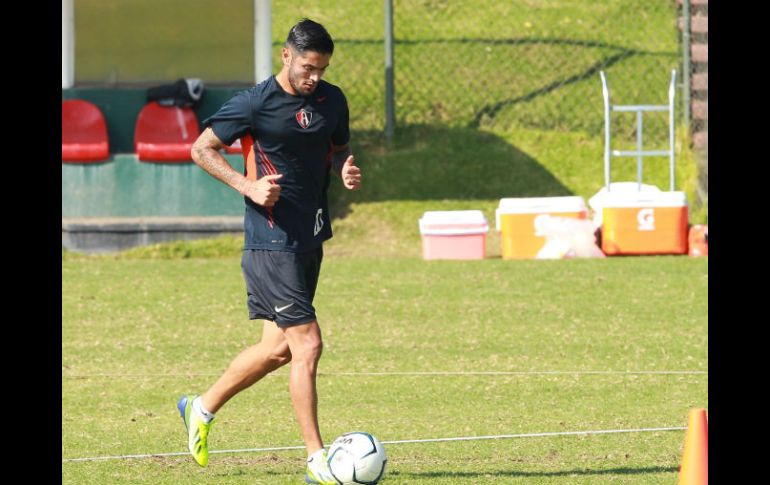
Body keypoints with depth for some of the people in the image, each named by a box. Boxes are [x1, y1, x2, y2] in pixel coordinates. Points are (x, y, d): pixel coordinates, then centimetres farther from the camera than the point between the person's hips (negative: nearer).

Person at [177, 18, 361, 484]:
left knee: (279, 347, 14)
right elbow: (202, 148, -3)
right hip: (272, 240, -8)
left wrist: (347, 169, -2)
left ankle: (202, 407, 35)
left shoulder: (332, 100, 6)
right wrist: (248, 186, -16)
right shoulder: (254, 103, -12)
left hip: (311, 237, 8)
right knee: (307, 344, -11)